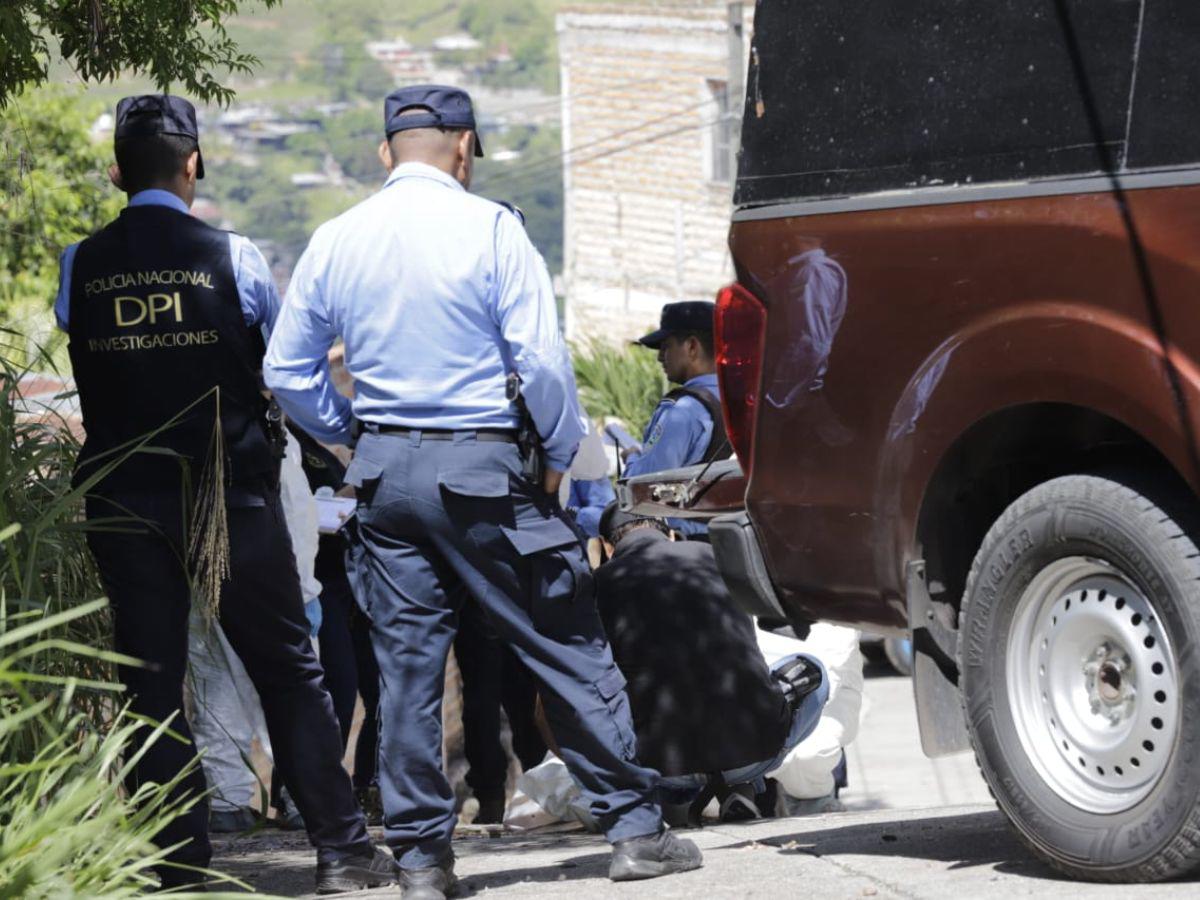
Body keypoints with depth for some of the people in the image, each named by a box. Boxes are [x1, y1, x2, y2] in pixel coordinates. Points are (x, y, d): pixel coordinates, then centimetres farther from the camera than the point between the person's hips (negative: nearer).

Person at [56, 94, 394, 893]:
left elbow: (80, 364, 8)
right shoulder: (232, 257, -6)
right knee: (288, 670, 6)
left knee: (152, 681, 7)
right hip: (229, 490, -2)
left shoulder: (81, 266, -1)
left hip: (122, 494, 2)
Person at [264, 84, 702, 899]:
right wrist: (559, 453, 1)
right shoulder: (487, 228, -8)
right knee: (569, 650, 4)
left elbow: (288, 371, 9)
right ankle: (635, 828, 7)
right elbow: (542, 359, -12)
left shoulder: (334, 241, 6)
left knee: (407, 664, 8)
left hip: (383, 470, 4)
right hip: (480, 466, -4)